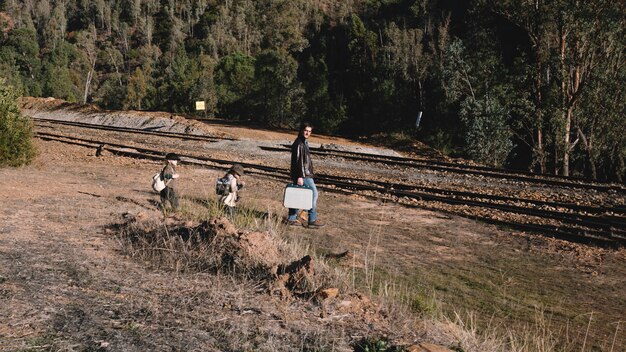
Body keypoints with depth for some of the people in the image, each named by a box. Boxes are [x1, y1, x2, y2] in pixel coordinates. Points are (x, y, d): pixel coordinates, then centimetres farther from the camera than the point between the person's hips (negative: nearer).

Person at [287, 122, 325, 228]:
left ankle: (291, 219, 15)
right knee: (313, 194, -7)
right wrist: (299, 176, -24)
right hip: (303, 175, -10)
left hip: (306, 174, 10)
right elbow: (297, 161, -20)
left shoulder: (304, 142, 18)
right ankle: (312, 220, -4)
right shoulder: (298, 143, -15)